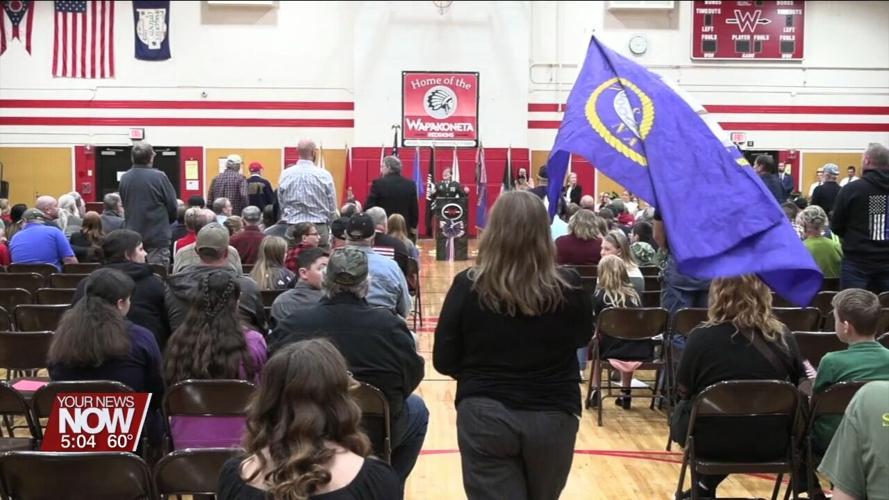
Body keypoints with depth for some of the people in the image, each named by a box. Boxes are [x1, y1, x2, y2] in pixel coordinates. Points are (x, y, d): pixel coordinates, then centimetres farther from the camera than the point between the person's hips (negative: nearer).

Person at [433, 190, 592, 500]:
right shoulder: (569, 286, -11)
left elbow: (444, 361, -4)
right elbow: (583, 337, 10)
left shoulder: (468, 285, -12)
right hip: (553, 416, 2)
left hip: (484, 415, -1)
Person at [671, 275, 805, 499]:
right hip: (771, 442, 2)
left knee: (680, 412, 29)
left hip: (714, 440, -2)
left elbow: (684, 391, -2)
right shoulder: (782, 336, -7)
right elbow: (800, 386, 9)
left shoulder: (701, 336, -15)